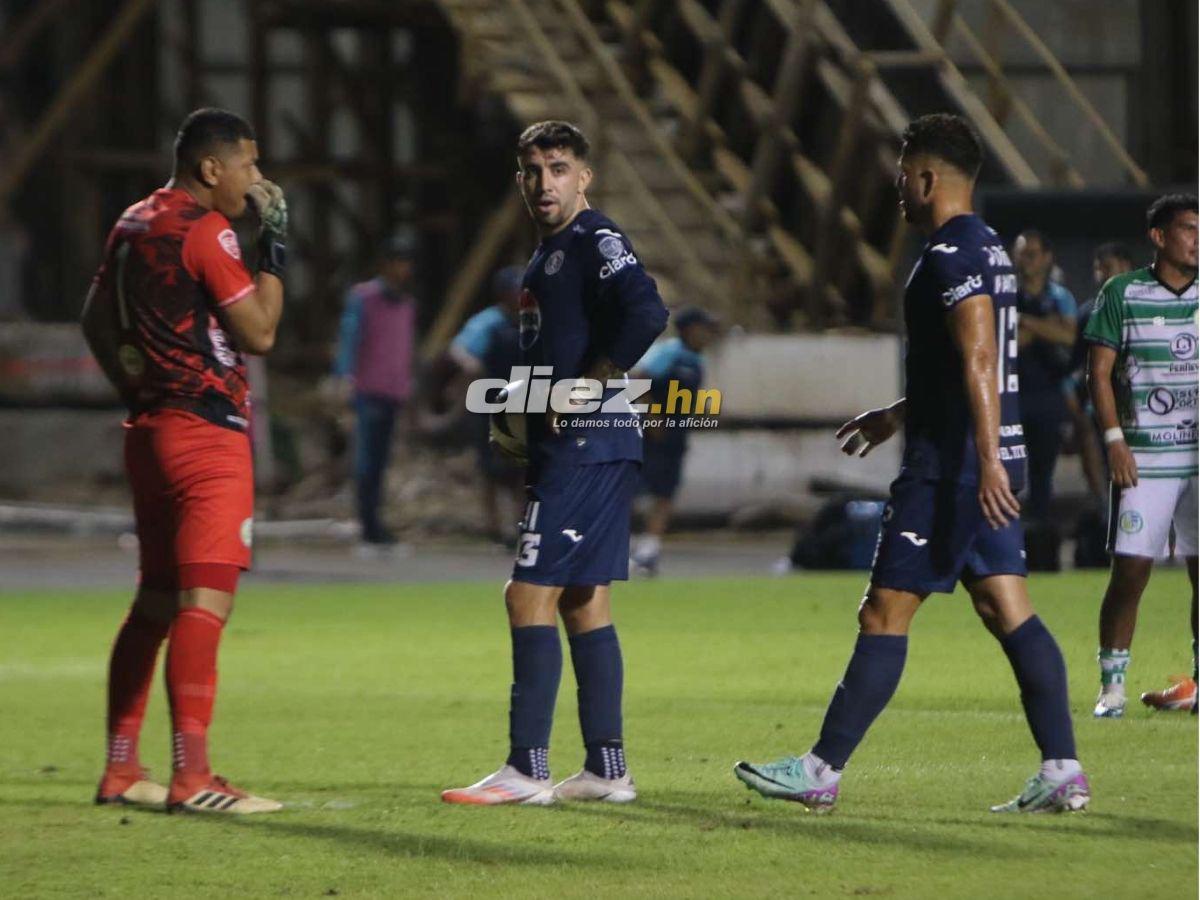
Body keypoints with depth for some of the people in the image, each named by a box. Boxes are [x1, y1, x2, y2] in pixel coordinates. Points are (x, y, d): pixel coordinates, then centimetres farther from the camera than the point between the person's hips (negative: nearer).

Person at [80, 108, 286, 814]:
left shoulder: (133, 225, 14)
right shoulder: (207, 230, -12)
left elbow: (97, 323, 23)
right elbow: (259, 332, -11)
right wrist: (275, 245, -4)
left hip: (149, 430, 9)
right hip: (206, 434, -9)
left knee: (157, 600, 16)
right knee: (207, 598, -13)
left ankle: (121, 769, 19)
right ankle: (192, 778, -20)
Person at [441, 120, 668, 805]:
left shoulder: (596, 241, -11)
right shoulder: (551, 252, 20)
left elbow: (646, 314, -26)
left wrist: (586, 386, -20)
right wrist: (528, 404, 14)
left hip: (587, 446, -11)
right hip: (567, 447, 11)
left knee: (531, 594, -11)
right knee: (583, 600, 11)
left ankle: (527, 769, -11)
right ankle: (608, 769, 13)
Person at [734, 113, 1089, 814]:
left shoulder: (951, 256, -14)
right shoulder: (990, 249, 18)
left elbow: (979, 361, -24)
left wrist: (987, 458, -30)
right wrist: (899, 415, 37)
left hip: (952, 465, -10)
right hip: (990, 459, 10)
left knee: (885, 616, -4)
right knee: (1009, 612, 5)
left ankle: (823, 770, 0)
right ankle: (1064, 771, -2)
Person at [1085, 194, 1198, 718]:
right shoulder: (1121, 294, 1)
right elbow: (1099, 371, 1)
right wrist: (1114, 440, -8)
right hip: (1142, 455, -2)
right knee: (1130, 570, -4)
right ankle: (1112, 684, 5)